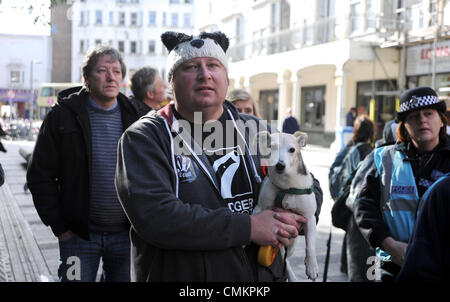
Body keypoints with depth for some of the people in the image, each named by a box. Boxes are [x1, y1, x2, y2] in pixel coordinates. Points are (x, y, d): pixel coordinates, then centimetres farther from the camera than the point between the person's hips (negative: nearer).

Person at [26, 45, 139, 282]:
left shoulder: (133, 117, 4)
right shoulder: (63, 116, -3)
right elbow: (40, 176, -2)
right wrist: (59, 227, -5)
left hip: (125, 233, 2)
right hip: (79, 234, -2)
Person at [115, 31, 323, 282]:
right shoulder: (143, 138, -10)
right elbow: (153, 216, -24)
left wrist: (292, 221, -12)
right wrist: (249, 227, -24)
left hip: (263, 274, 4)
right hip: (179, 274, -4)